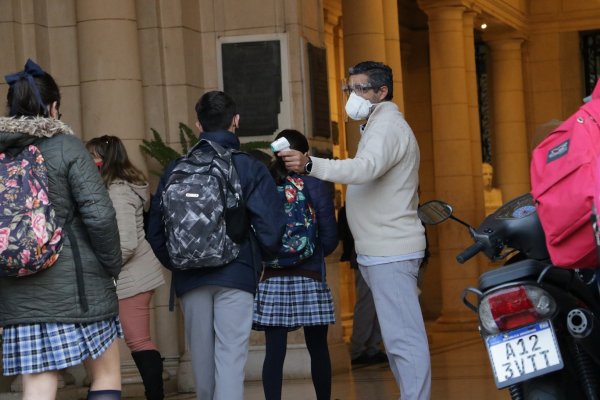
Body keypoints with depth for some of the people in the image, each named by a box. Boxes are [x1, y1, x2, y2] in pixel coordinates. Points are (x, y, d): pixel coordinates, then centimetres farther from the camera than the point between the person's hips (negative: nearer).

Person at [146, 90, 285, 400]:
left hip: (190, 278, 3)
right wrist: (257, 257, 9)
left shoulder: (175, 171, 2)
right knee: (231, 356, -5)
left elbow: (155, 230, 3)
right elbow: (271, 227, -10)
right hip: (236, 275, -3)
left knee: (202, 357, 14)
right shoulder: (250, 168, -5)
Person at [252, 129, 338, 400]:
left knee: (274, 352, -1)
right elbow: (330, 238, -3)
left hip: (271, 279, 1)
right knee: (317, 349, 11)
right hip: (310, 278, -1)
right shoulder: (315, 186, -3)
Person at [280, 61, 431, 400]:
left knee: (404, 338, -13)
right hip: (385, 250, 11)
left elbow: (366, 168, -33)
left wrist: (310, 165, -45)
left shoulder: (387, 125, -13)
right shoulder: (383, 125, 23)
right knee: (399, 336, 14)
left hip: (390, 253, -11)